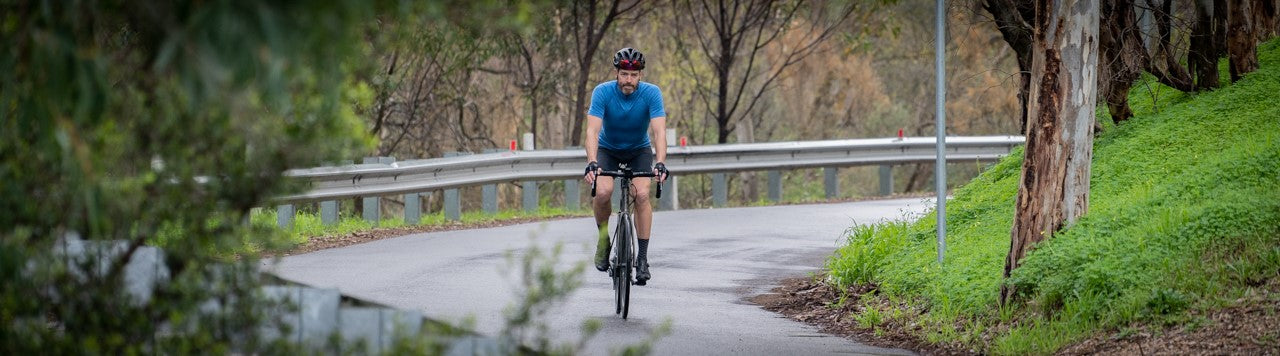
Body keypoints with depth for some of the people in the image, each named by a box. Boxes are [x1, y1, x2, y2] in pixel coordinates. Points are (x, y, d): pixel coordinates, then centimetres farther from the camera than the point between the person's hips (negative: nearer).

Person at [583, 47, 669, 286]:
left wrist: (660, 163, -48)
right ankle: (603, 235, 2)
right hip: (608, 149, 0)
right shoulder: (603, 92, -26)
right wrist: (592, 163, -49)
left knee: (642, 195, -23)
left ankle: (642, 258, -15)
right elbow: (592, 131, -34)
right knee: (603, 191, -27)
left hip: (639, 150, 0)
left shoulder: (651, 93, -24)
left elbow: (659, 131, -33)